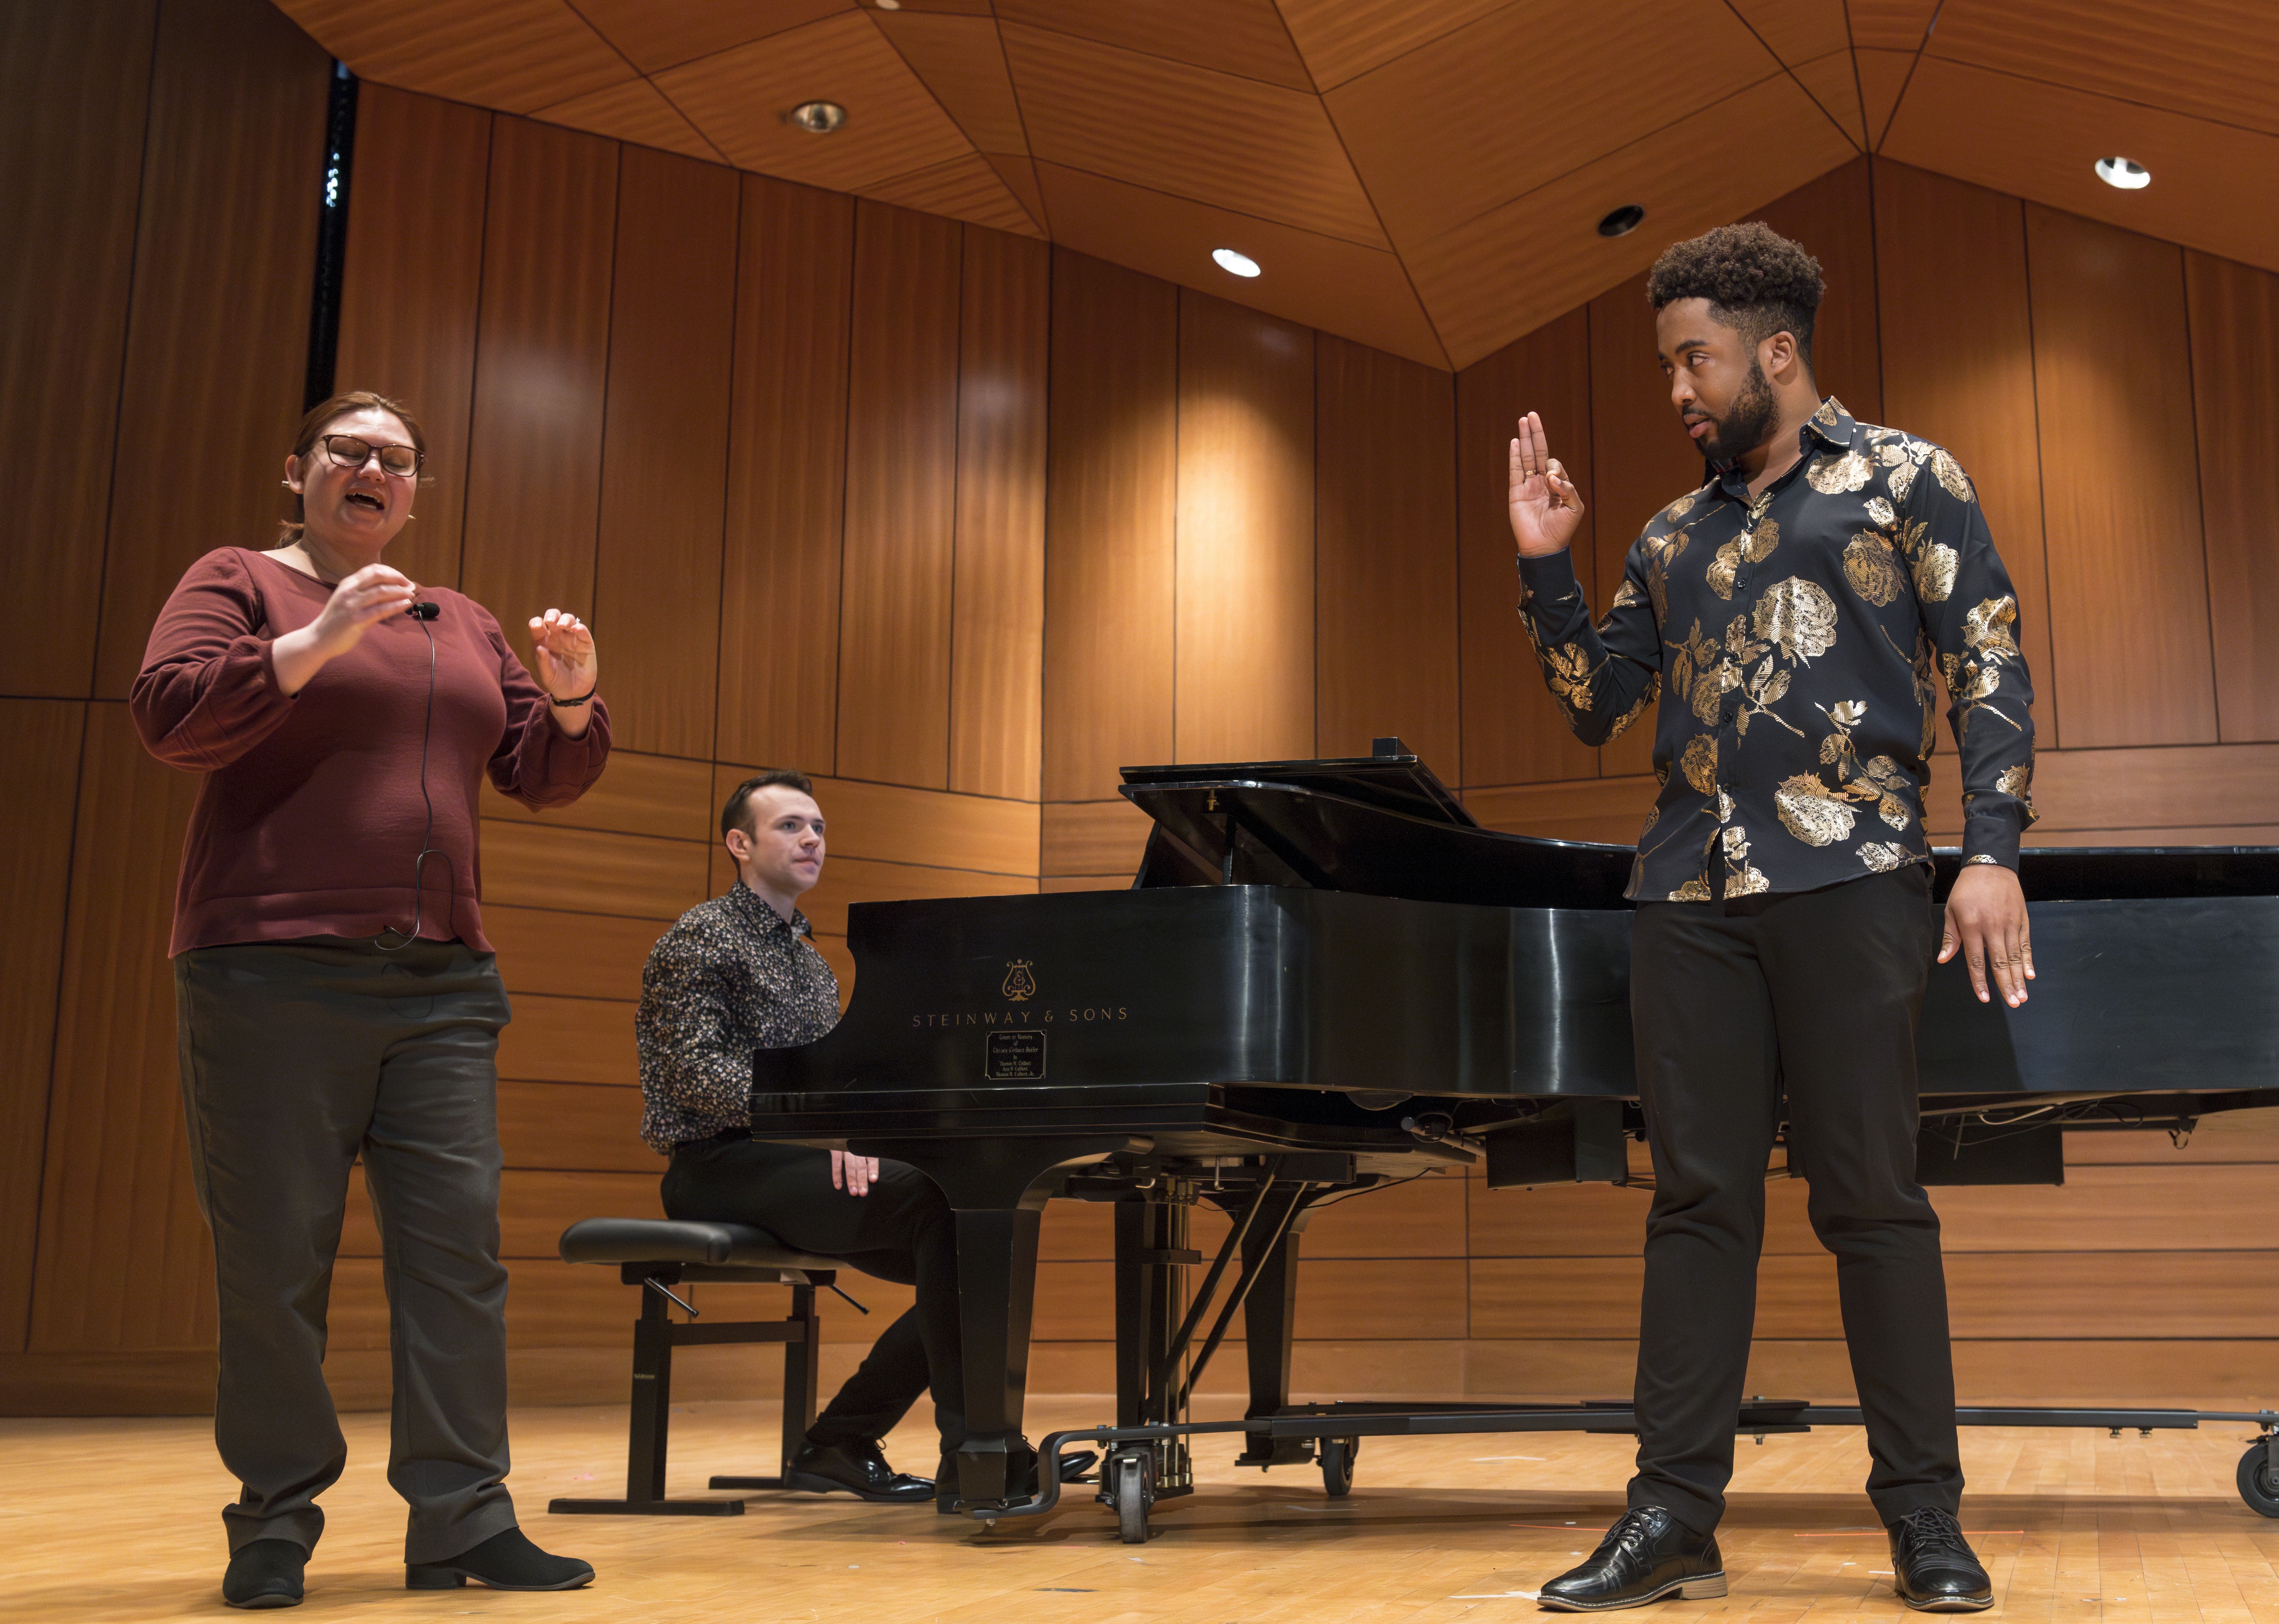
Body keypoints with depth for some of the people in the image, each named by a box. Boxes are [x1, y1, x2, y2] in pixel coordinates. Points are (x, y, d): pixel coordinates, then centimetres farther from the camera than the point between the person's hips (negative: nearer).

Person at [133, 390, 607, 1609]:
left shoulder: (464, 627, 19)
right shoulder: (239, 581, 6)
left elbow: (547, 777, 16)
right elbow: (168, 715, -10)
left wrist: (572, 693, -4)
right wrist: (317, 642, -19)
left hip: (439, 981, 5)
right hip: (275, 968, -4)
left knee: (456, 1241, 0)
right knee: (274, 1254, 0)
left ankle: (460, 1519, 5)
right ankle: (274, 1522, 12)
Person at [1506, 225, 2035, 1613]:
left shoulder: (1906, 480, 7)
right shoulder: (1673, 542, 20)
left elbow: (1990, 673, 0)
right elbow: (1597, 706, 19)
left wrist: (1993, 851, -12)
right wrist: (1545, 565, 10)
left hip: (1851, 876, -4)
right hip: (1691, 890, 4)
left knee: (1871, 1198, -3)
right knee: (1698, 1200, 3)